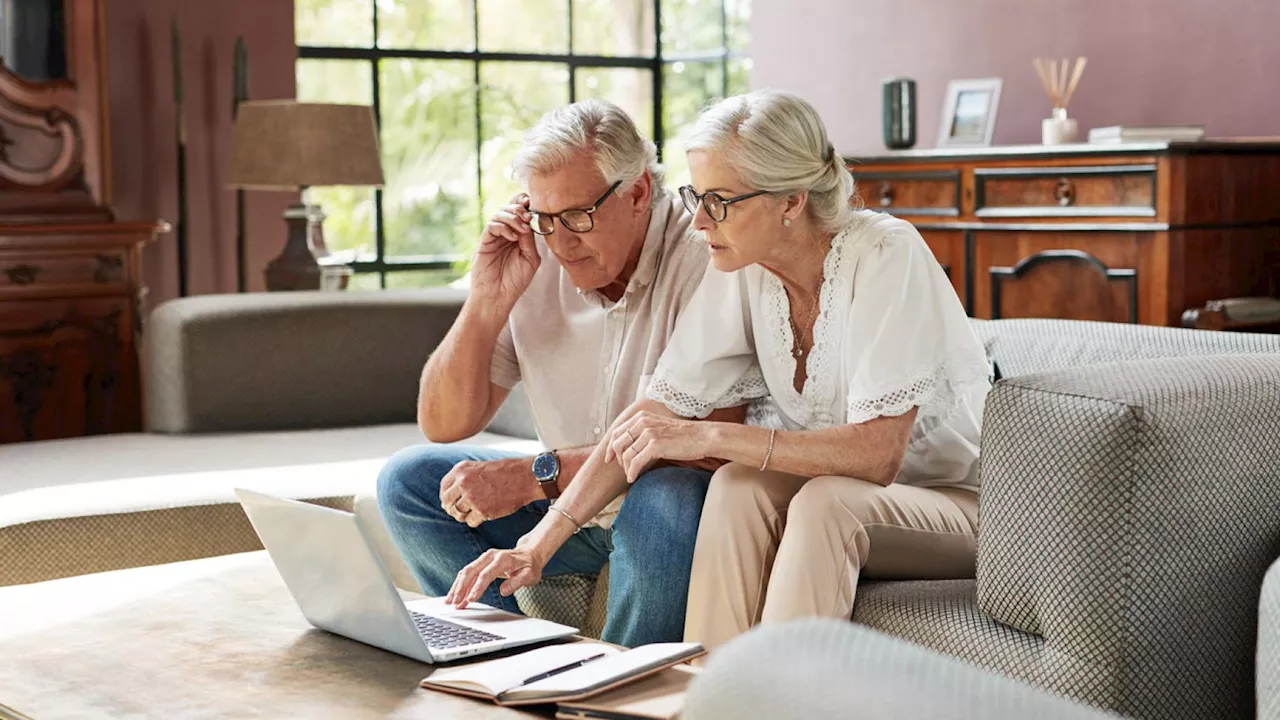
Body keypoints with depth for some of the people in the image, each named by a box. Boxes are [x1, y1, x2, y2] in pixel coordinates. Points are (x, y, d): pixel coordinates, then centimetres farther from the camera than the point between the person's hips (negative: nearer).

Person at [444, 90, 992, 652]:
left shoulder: (885, 255, -23)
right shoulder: (741, 268, -6)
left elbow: (878, 451, -29)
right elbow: (660, 410, -7)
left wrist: (710, 437, -32)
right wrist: (542, 541, -15)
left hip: (960, 501, -5)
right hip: (827, 495, 5)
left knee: (824, 501, -33)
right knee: (738, 484, -24)